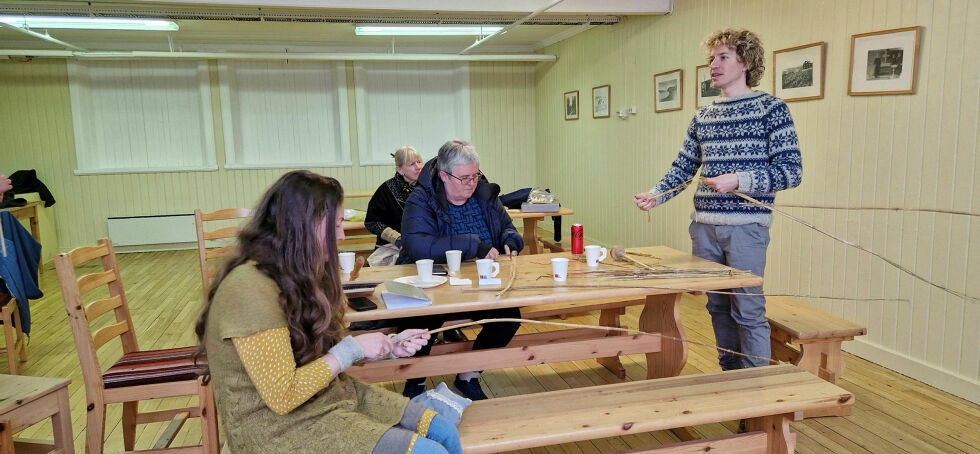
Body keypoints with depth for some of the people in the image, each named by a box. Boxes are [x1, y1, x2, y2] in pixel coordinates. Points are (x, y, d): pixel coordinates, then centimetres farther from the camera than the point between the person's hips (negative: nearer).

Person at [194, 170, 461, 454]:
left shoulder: (298, 276, 6)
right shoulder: (250, 289, -24)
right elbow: (283, 396, -24)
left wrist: (390, 347, 1)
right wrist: (353, 348, -18)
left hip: (331, 393, 9)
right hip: (282, 427, -9)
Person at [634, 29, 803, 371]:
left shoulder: (770, 109, -3)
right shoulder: (703, 116, 14)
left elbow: (791, 171, -8)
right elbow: (683, 168, 17)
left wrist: (738, 180, -19)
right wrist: (654, 195, 0)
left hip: (746, 226, -6)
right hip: (704, 226, 6)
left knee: (748, 311, -3)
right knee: (717, 307, 13)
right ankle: (730, 377, 28)